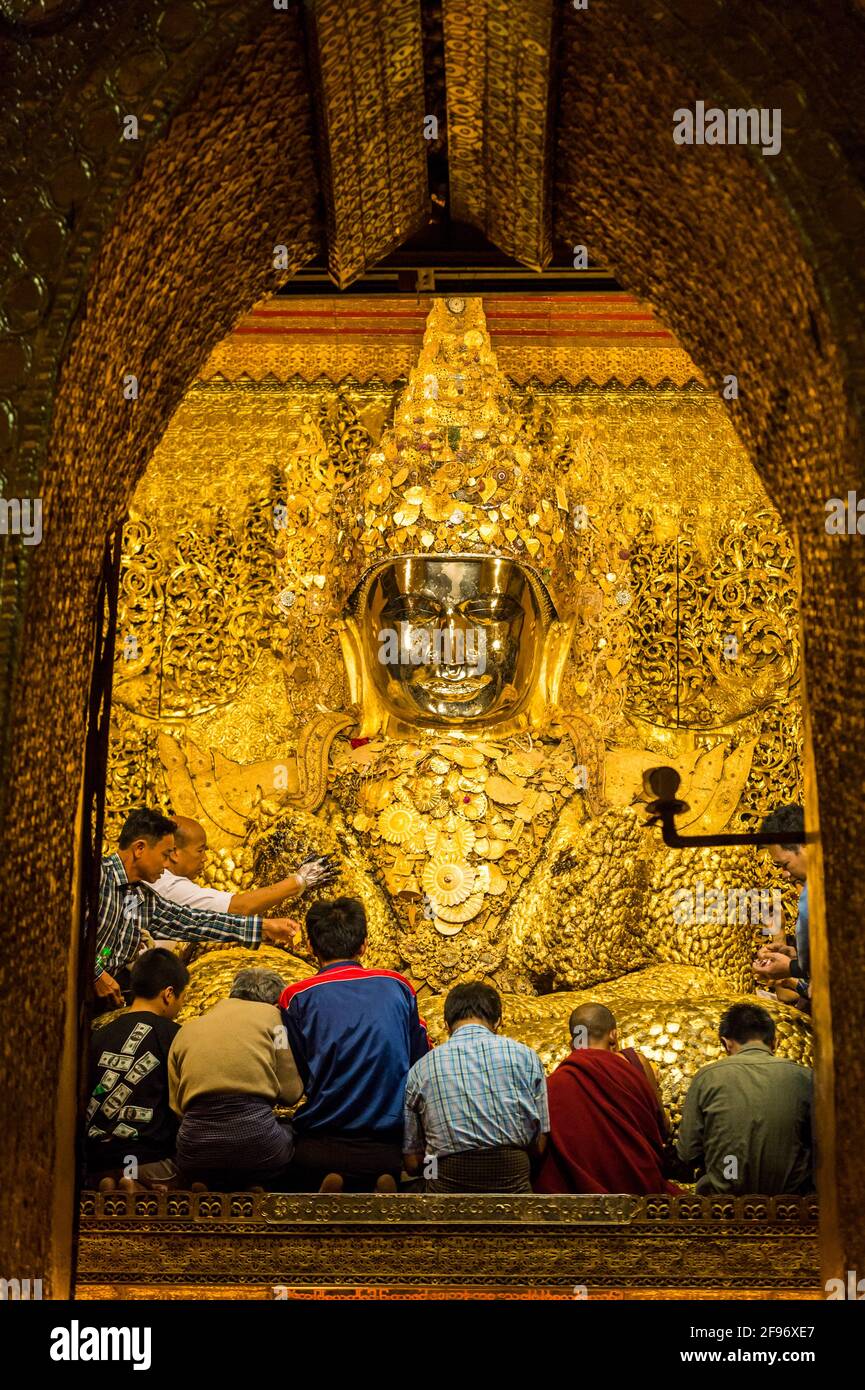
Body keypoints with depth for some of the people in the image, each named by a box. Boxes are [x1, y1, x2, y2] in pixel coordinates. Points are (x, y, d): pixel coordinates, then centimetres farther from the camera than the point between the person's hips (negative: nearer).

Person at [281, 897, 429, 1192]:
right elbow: (420, 1060, 14)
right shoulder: (397, 986, 3)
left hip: (319, 1147, -1)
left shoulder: (296, 997, -3)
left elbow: (294, 1079, 3)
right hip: (385, 1149, 1)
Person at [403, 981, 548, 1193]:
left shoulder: (420, 1070, 4)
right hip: (513, 1183, 1)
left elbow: (412, 1162, 7)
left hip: (448, 1185, -1)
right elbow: (539, 1146, 7)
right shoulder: (525, 1056, 4)